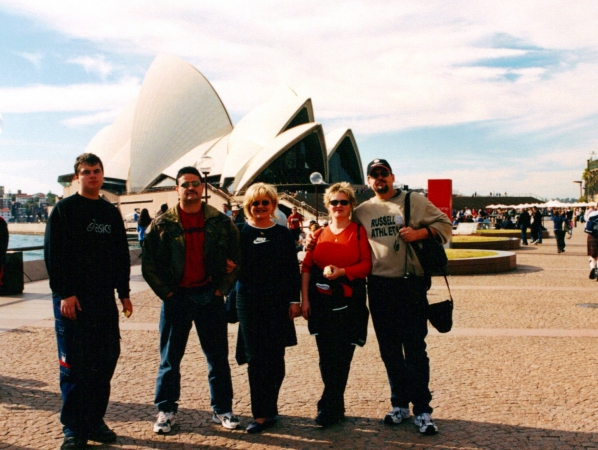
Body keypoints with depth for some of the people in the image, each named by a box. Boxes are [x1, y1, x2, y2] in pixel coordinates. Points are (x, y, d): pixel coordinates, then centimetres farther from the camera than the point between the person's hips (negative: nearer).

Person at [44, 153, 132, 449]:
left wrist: (124, 293, 11)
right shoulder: (64, 209, -2)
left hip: (104, 299, 5)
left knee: (105, 361, 7)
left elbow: (121, 256, 16)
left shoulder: (111, 213, 14)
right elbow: (53, 255, -8)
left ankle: (95, 421, 20)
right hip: (72, 299, -5)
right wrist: (65, 293, -15)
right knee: (74, 366, -2)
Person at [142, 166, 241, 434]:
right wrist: (165, 292, -4)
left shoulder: (220, 222, 3)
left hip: (210, 297, 1)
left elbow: (235, 258, 6)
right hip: (176, 298, -1)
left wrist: (222, 289, -2)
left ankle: (222, 409, 19)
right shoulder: (162, 224, 0)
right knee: (170, 358, 7)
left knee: (218, 356, 7)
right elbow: (148, 264, 2)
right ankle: (166, 410, 19)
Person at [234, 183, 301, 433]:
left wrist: (294, 300, 2)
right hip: (249, 302, -1)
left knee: (276, 359, 5)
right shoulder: (240, 232, 2)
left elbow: (293, 270, 6)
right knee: (256, 359, -1)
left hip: (278, 304, 2)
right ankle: (261, 415, 6)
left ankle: (270, 409, 21)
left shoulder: (283, 234, 6)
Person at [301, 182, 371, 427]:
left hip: (349, 303, -3)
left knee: (341, 356, -2)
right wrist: (304, 299, 0)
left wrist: (341, 272, -19)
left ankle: (328, 407, 10)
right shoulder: (319, 234, 11)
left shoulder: (359, 231, 2)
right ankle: (336, 407, 18)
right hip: (320, 303, 3)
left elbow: (367, 264, -5)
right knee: (326, 356, 4)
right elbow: (306, 267, 8)